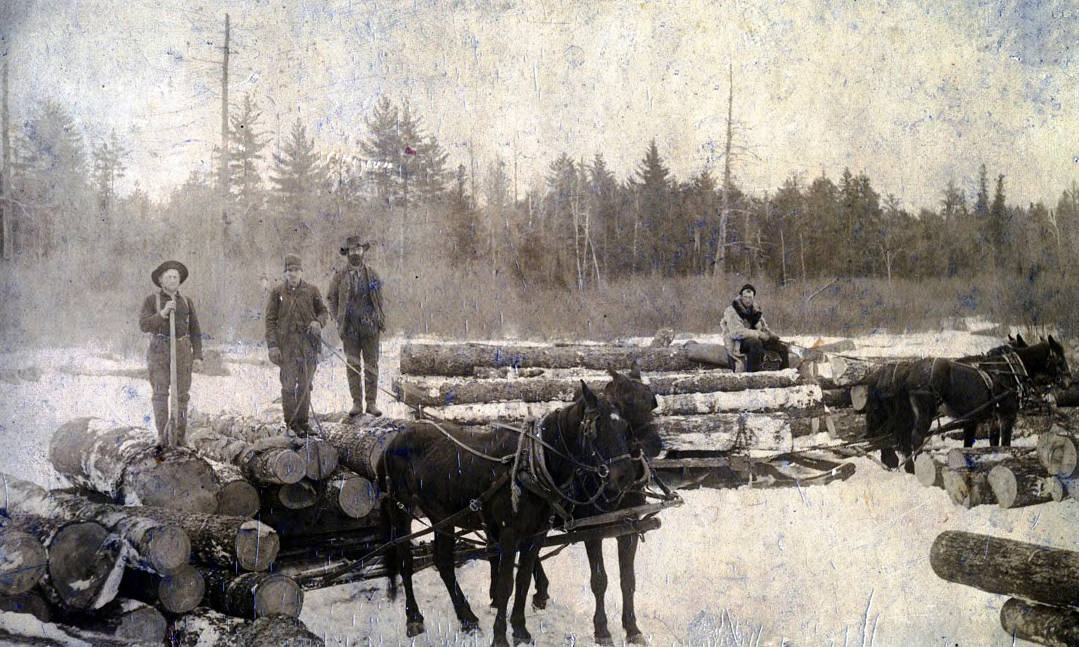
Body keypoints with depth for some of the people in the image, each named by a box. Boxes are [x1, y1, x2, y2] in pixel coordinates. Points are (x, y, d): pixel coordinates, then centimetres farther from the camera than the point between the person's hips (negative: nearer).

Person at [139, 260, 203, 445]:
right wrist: (163, 313, -26)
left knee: (180, 394, 0)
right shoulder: (151, 301, 0)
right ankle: (163, 435, -3)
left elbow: (194, 331, 8)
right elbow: (144, 325, -13)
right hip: (159, 351, -2)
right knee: (160, 393, -9)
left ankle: (178, 435, 8)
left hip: (181, 352, 2)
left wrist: (198, 357, -1)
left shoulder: (187, 302, 8)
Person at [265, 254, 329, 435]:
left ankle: (303, 420, 18)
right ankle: (291, 422, 8)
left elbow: (322, 311, 15)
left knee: (305, 384, 8)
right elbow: (270, 320, 1)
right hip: (286, 344, -2)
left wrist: (318, 322, -8)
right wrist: (272, 345, -7)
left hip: (308, 342, 2)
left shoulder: (311, 290, 5)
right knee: (289, 384, -2)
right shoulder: (277, 292, 1)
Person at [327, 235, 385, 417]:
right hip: (350, 328, 0)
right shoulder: (339, 276, 2)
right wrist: (339, 320, -1)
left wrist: (380, 320, 2)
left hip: (369, 326, 1)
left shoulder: (371, 274, 5)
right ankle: (357, 403, 7)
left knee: (371, 364, 1)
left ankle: (371, 403, 6)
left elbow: (379, 299, 10)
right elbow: (331, 298, 7)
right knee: (353, 365, 2)